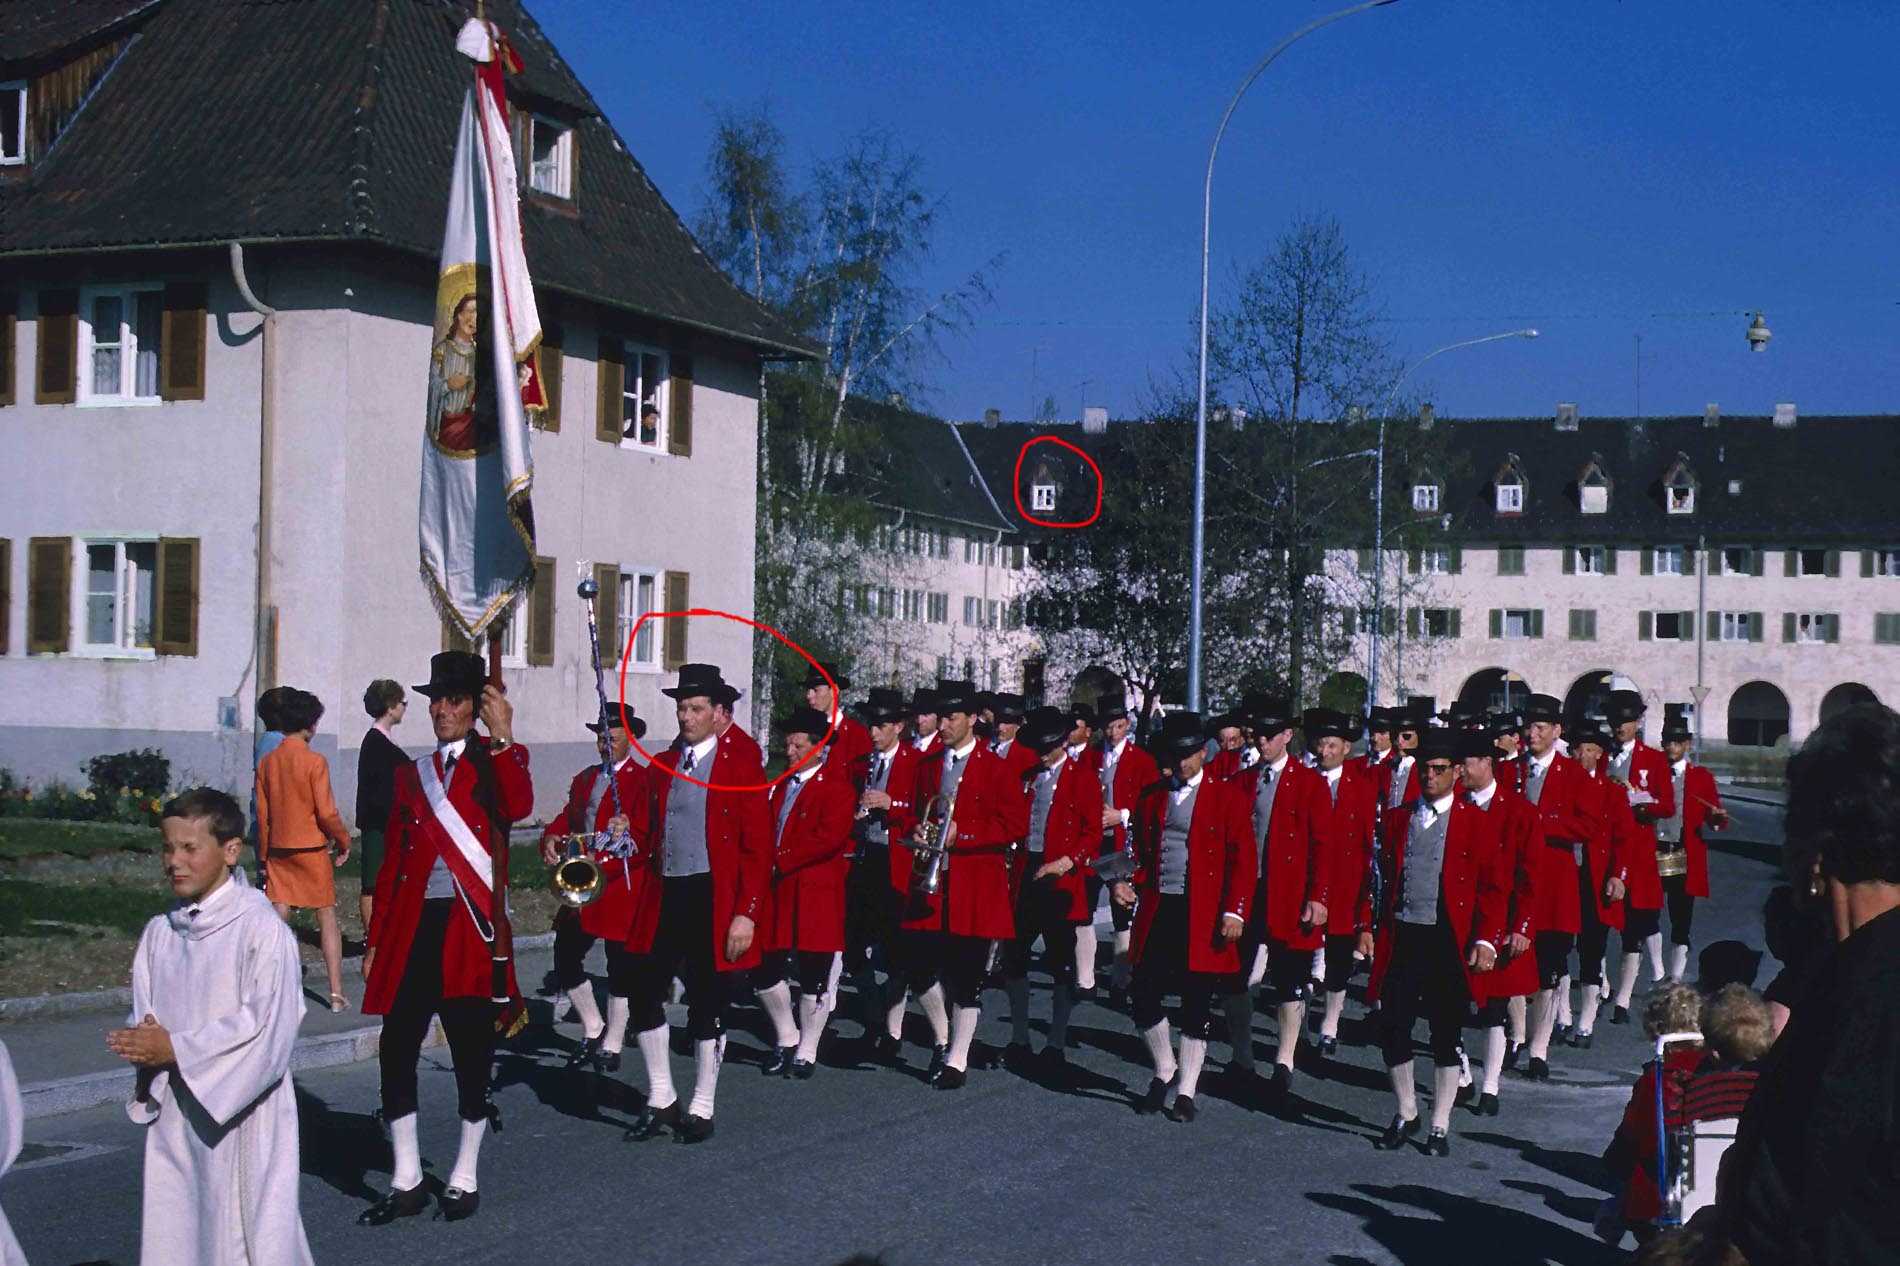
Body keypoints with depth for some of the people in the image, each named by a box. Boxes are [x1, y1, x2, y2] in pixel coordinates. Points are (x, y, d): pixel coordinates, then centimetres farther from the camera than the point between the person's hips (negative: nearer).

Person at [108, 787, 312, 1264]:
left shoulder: (261, 928, -11)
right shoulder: (159, 932, 8)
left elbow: (268, 1026, -17)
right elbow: (142, 1016, 11)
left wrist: (176, 1048, -15)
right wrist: (144, 1042, -13)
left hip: (243, 1116, -6)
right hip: (175, 1115, 6)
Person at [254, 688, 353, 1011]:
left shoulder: (267, 763, 3)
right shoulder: (314, 762, -13)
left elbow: (262, 813, 7)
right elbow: (327, 812, -15)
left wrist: (265, 856, 13)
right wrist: (343, 842, 1)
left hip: (278, 850, 4)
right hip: (312, 849, -4)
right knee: (328, 920, 5)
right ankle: (336, 994, 5)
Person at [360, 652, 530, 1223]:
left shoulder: (492, 761, 4)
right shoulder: (411, 775, 15)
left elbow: (518, 807, -19)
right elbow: (393, 862, 15)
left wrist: (503, 737, -24)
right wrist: (376, 940, 12)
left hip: (471, 929, -4)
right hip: (412, 930, 4)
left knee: (471, 1054, 3)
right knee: (395, 1050, 1)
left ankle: (465, 1180, 16)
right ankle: (406, 1182, 12)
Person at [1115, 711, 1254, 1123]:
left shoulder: (1228, 796, -1)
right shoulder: (1151, 796, 12)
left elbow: (1242, 860, -4)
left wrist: (1235, 912, -13)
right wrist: (1128, 883, -2)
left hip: (1203, 916, -3)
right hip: (1156, 911, 4)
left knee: (1197, 1005, 2)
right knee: (1144, 996, 0)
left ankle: (1186, 1092, 13)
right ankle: (1165, 1070, 24)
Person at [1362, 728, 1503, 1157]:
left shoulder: (1474, 821, 1)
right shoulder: (1397, 819, 10)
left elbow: (1491, 886, -1)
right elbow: (1378, 875, 13)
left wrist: (1486, 941, -9)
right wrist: (1367, 926, 4)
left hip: (1450, 941, -3)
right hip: (1400, 937, 3)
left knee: (1446, 1036, 5)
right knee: (1392, 1029, 1)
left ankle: (1440, 1126, 17)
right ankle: (1406, 1114, 22)